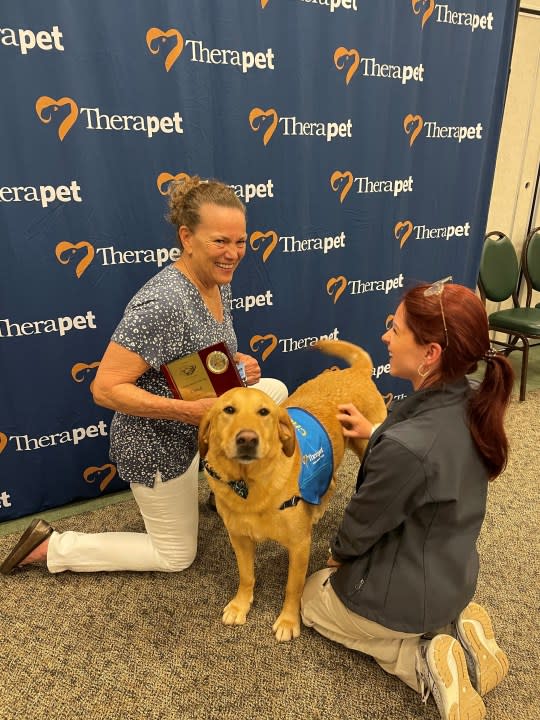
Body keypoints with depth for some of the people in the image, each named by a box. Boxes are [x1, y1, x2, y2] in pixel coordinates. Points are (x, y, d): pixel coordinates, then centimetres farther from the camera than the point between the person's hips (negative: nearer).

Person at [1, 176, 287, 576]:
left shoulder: (218, 284, -5)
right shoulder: (161, 304, -33)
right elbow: (105, 388, -29)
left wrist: (237, 363, -8)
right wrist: (192, 410, -35)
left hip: (188, 426, 8)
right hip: (157, 443, -7)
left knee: (275, 390, 11)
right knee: (176, 557, 11)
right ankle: (52, 547, 20)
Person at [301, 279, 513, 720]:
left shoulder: (404, 448, -37)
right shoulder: (471, 405, -14)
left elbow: (360, 528, -19)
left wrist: (338, 554, 3)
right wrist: (376, 434, 6)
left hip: (405, 596, -6)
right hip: (455, 580, 7)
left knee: (314, 596, 25)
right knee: (343, 575, 34)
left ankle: (423, 662, 6)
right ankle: (453, 628, 14)